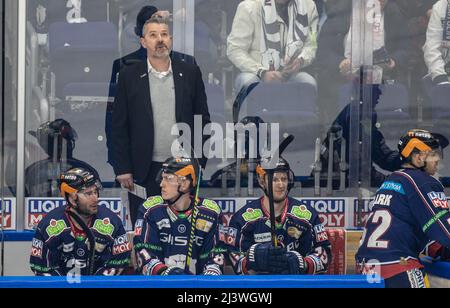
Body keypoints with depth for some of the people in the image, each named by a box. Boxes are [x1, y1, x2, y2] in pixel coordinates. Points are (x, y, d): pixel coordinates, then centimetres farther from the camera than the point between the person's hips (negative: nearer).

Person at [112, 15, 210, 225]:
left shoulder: (190, 73, 6)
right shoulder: (129, 76, 3)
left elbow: (203, 119, 8)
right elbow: (119, 126, 3)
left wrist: (199, 162, 2)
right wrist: (123, 168, -3)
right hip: (144, 170, -1)